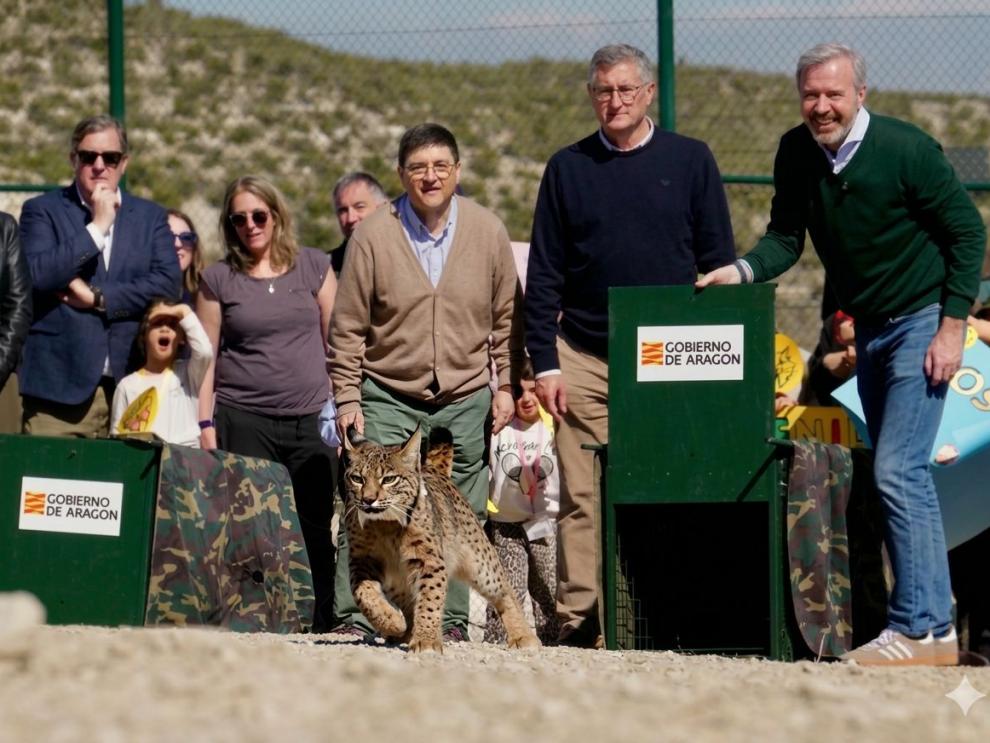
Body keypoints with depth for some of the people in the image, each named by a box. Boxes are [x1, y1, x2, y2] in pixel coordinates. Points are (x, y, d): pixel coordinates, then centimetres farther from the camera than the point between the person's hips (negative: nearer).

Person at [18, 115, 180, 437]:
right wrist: (97, 227, -7)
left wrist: (97, 297, -6)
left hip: (131, 384, 2)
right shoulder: (42, 211, 7)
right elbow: (36, 275, -9)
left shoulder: (150, 217, 15)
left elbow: (167, 284, 2)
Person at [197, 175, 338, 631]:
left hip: (310, 421, 1)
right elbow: (206, 355, 7)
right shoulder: (218, 280, 6)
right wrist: (205, 425, 0)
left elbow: (336, 340, 11)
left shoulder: (313, 267, 9)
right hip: (243, 420, -1)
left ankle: (320, 627, 2)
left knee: (316, 526, -4)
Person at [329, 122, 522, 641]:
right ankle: (354, 617, -6)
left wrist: (506, 385, 5)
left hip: (466, 399, 2)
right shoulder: (373, 236, -4)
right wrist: (346, 397, -3)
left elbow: (505, 318, 10)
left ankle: (451, 621, 11)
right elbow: (348, 327, 0)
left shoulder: (487, 232, 2)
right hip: (387, 397, -2)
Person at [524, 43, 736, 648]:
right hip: (584, 359, 1)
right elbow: (543, 275, 9)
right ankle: (581, 623, -5)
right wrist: (544, 363, 1)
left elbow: (718, 262, 8)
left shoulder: (690, 161, 7)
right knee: (583, 499, -5)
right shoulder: (568, 168, 9)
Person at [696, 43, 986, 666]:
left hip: (923, 323, -7)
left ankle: (920, 629, -16)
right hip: (868, 329, 7)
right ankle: (933, 618, 15)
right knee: (898, 474, 9)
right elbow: (786, 239, 4)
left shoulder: (906, 149, -18)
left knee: (898, 471, -16)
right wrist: (743, 271, -16)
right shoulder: (797, 153, -2)